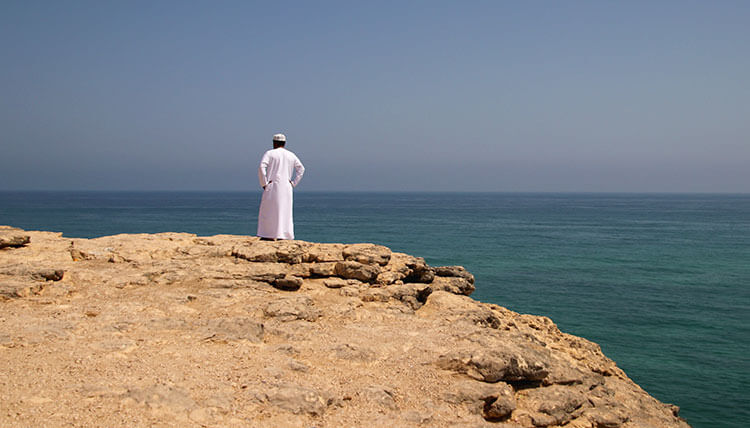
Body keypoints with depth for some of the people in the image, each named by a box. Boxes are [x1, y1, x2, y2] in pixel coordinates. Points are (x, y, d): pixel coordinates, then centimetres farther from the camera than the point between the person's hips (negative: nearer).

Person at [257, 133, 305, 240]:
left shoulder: (269, 153, -2)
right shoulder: (291, 155, 12)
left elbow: (261, 167, -14)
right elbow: (301, 169, 10)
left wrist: (264, 183, -8)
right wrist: (293, 183, 8)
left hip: (273, 186, -4)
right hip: (287, 188, 4)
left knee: (269, 210, 1)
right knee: (285, 210, 10)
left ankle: (270, 235, -4)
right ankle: (285, 235, 6)